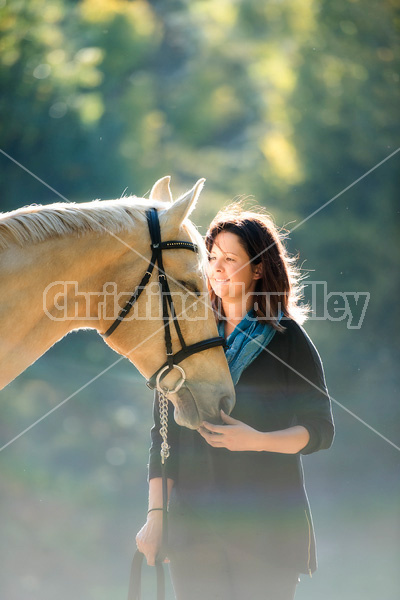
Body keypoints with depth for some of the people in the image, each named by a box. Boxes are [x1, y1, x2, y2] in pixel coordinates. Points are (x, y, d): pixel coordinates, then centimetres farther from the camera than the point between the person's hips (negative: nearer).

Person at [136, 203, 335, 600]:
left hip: (268, 521, -3)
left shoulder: (287, 338, 1)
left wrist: (258, 441, -18)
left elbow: (320, 430, 0)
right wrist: (155, 515, 4)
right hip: (193, 519, 3)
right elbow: (163, 432, 10)